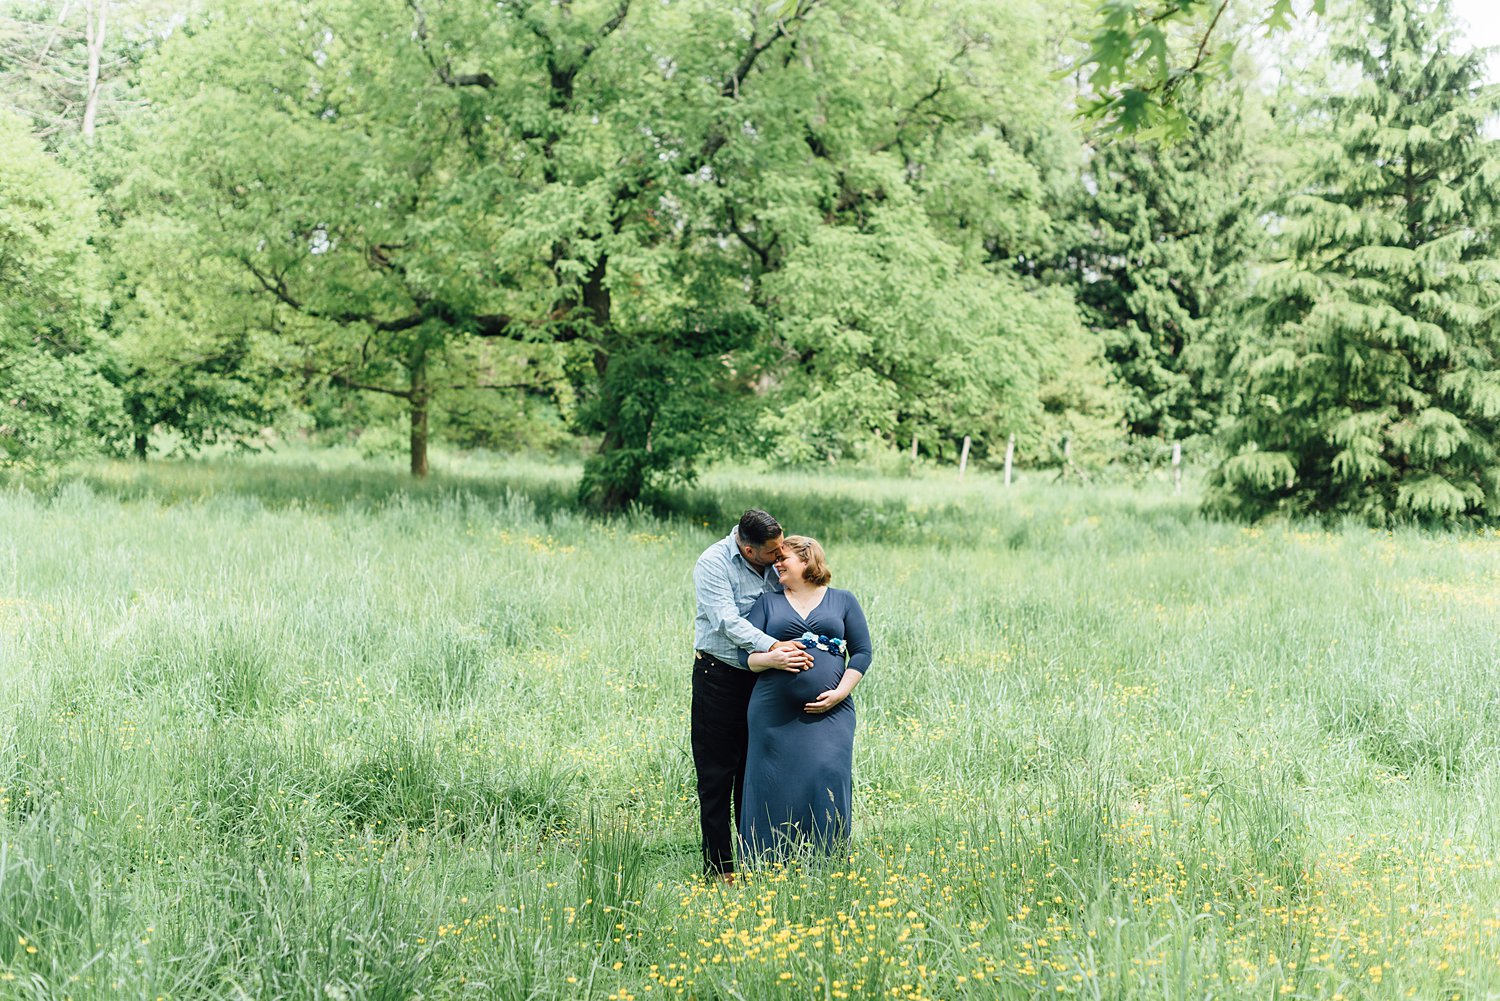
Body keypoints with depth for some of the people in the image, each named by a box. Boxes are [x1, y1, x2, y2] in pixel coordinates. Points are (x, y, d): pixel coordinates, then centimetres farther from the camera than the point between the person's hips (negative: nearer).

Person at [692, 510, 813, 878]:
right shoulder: (713, 563, -15)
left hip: (762, 677, 5)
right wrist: (772, 647, -35)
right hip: (719, 677, -5)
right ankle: (718, 865, 7)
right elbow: (726, 620, -25)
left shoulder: (776, 563, 2)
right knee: (717, 772, 0)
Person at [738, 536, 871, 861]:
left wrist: (840, 692, -5)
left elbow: (862, 652, 9)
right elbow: (746, 654, 7)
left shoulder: (843, 601, 14)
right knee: (775, 785, -4)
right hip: (775, 712, 1)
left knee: (827, 780, -10)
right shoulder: (767, 602, 15)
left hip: (829, 712, -1)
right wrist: (772, 658, -15)